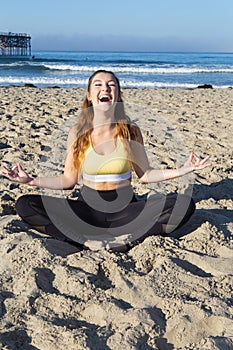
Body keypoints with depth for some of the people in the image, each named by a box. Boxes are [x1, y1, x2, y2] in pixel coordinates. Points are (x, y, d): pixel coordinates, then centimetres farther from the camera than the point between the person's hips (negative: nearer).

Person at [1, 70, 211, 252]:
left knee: (185, 204, -23)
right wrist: (31, 180, -4)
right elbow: (69, 180, 6)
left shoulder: (130, 131, -2)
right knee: (25, 205, -21)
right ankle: (91, 243, -27)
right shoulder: (77, 134, -1)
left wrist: (182, 170, -7)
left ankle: (125, 238, -29)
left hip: (125, 208, 0)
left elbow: (145, 175, 4)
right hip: (88, 208, 1)